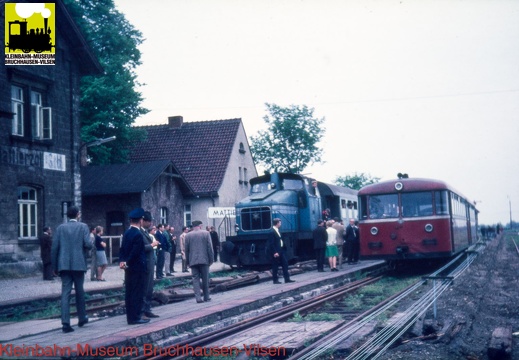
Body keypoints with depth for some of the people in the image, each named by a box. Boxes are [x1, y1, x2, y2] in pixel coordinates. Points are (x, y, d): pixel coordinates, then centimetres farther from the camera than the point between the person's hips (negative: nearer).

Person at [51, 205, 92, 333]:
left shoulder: (61, 228, 6)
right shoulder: (83, 227, -1)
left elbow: (54, 248, 3)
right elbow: (88, 244, -11)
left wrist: (55, 266, 10)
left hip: (64, 265, 2)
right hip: (78, 264, -2)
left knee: (65, 292, -1)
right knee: (79, 291, 13)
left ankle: (66, 322, -10)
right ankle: (82, 318, 26)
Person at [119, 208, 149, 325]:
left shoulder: (126, 233, 9)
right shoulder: (138, 234, -17)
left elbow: (123, 249, 8)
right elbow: (135, 252, -21)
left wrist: (122, 261, -1)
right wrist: (127, 263, -11)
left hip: (129, 268, 8)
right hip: (138, 268, -8)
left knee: (129, 292, 10)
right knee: (137, 293, -3)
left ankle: (130, 317, 15)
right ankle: (135, 317, -1)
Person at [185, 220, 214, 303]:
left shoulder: (188, 235, 3)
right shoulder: (206, 233, 0)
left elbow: (186, 249, 5)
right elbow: (210, 247, -2)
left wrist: (188, 261, 12)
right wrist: (211, 259, 4)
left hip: (193, 261, 1)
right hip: (204, 260, -1)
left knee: (195, 279, 1)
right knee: (205, 279, 9)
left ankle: (198, 297, -9)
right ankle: (206, 297, 14)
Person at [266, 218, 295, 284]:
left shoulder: (277, 231, 11)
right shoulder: (272, 232, -17)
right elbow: (271, 244, -20)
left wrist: (284, 247, 11)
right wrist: (274, 252, -23)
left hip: (281, 250, 9)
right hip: (275, 252, -9)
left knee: (285, 264, 8)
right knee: (275, 266, 0)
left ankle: (287, 279, 13)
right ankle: (275, 280, 10)